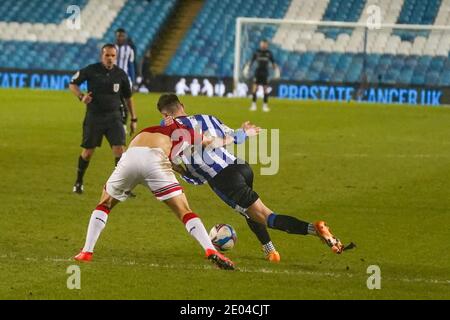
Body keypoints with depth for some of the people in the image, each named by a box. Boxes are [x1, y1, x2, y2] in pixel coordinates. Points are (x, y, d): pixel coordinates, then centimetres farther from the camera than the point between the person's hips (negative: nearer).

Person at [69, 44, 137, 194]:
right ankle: (78, 182, 27)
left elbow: (128, 97, 11)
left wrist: (133, 119, 10)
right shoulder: (91, 70, -7)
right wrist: (81, 96, -15)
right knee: (87, 152, 5)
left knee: (119, 150, -13)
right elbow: (72, 84, 4)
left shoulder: (120, 74, -1)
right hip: (94, 117, -1)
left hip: (114, 117, 1)